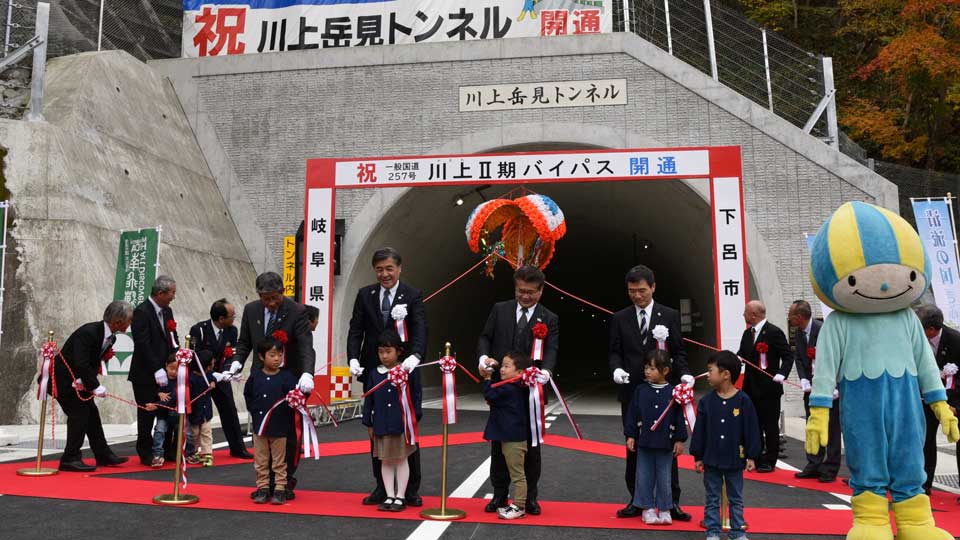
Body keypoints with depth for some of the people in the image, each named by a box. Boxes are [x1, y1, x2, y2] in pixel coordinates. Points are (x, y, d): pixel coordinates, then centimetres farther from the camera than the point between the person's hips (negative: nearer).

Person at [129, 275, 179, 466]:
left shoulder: (167, 311, 10)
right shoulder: (141, 312, -15)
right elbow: (143, 345, -20)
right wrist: (157, 370, -22)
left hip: (164, 373, 7)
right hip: (146, 375, -7)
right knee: (147, 415, 4)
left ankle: (168, 450, 19)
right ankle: (146, 454, 16)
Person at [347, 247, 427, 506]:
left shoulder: (412, 296, -5)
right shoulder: (365, 295, 5)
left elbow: (420, 330, -17)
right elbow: (355, 330, 1)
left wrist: (415, 356, -35)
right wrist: (354, 359, -14)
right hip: (373, 372, 3)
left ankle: (411, 489, 17)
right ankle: (382, 486, 23)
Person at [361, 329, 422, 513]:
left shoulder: (409, 371, -6)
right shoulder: (374, 374, 2)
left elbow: (416, 395, 0)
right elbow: (369, 399, 7)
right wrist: (369, 424, 7)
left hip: (402, 425, -3)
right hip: (381, 425, 3)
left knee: (401, 460, 7)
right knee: (385, 461, 10)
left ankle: (400, 497, 17)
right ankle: (389, 496, 20)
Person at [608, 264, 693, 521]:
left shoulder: (670, 315, 2)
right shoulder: (620, 318, 6)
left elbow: (678, 352, 3)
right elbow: (615, 352, 6)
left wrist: (684, 373, -15)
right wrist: (617, 368, -15)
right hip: (632, 392, 2)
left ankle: (671, 502, 12)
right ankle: (637, 500, 20)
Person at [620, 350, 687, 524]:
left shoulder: (673, 392, -4)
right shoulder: (640, 390, -1)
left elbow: (679, 417, -1)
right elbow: (632, 414, 2)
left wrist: (679, 440, -1)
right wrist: (630, 436, 0)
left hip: (665, 444, -1)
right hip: (644, 442, 2)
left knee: (664, 478, 7)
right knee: (644, 477, 7)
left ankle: (664, 509, 22)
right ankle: (648, 508, 21)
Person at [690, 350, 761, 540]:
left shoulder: (743, 401, -9)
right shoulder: (706, 401, -3)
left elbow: (751, 430, -5)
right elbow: (699, 431, 1)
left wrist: (751, 456, -5)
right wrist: (698, 457, 0)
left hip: (734, 460, -2)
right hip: (711, 460, 2)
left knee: (736, 499, 13)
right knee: (712, 499, 10)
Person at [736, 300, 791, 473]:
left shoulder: (774, 332, -11)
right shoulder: (747, 333, 11)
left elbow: (788, 357, -11)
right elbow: (742, 353, 13)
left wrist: (781, 374, -24)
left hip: (769, 388, -7)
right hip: (751, 387, 7)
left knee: (770, 426, 4)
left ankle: (770, 461, 14)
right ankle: (756, 458, 23)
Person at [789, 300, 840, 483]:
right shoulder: (798, 332, 3)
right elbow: (798, 358, 5)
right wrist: (803, 380, -10)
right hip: (812, 386, 7)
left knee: (832, 428, 2)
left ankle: (830, 469, 9)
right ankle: (814, 466, 21)